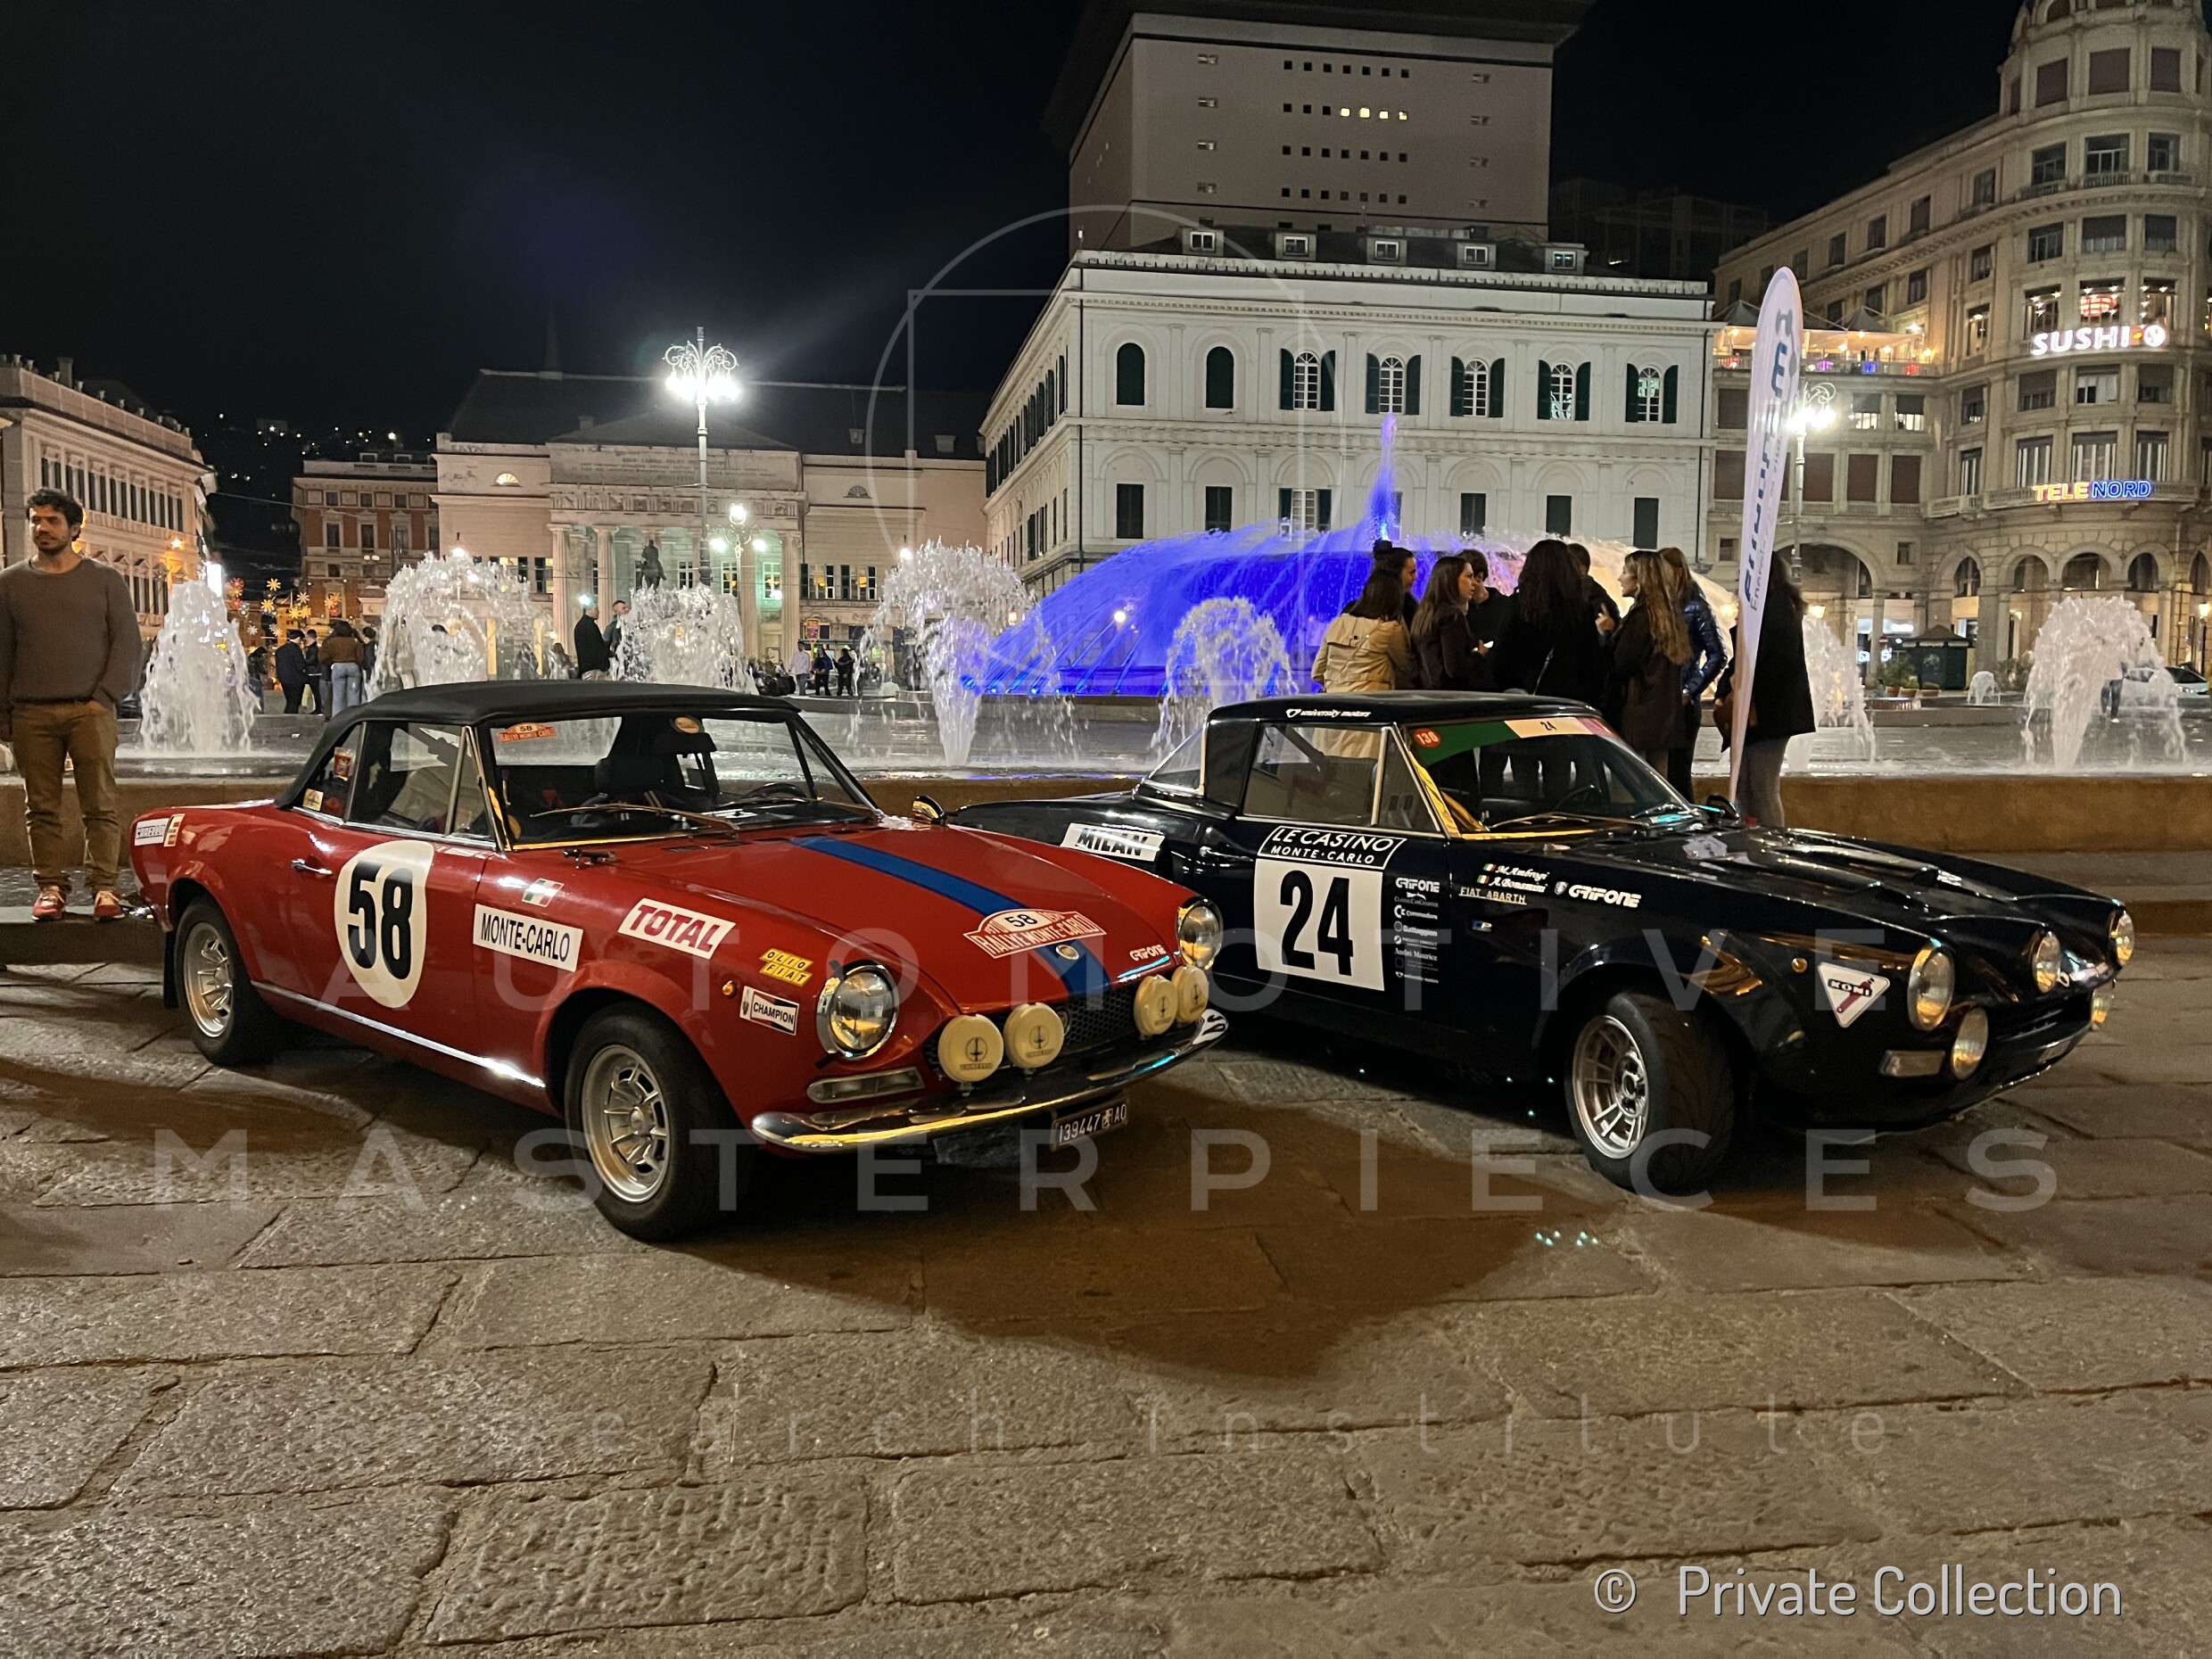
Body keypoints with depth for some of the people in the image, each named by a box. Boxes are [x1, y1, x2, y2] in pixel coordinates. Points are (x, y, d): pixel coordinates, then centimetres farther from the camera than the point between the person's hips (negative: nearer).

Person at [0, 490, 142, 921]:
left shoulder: (105, 580, 7)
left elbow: (126, 643, 5)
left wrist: (105, 697, -6)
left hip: (90, 709, -2)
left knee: (100, 805, -4)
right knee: (41, 808, 3)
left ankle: (104, 887, -1)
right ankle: (50, 886, 9)